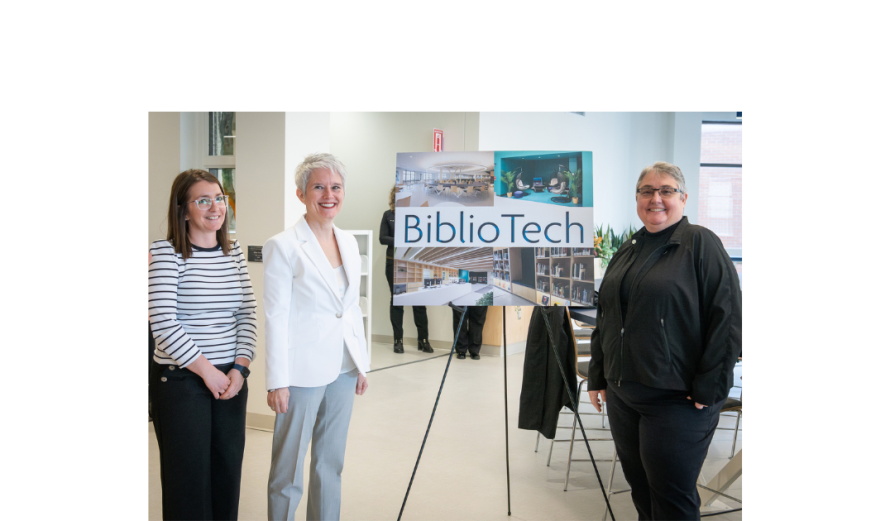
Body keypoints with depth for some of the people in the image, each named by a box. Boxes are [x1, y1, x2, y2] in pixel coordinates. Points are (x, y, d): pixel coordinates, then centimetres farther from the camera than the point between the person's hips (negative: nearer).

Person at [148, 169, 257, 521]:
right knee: (188, 474, 5)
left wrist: (239, 369, -5)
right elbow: (163, 323, -14)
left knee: (228, 468, 11)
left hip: (231, 378, 5)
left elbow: (247, 314, 6)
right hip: (180, 379, -4)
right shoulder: (166, 254, -8)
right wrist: (208, 371, -13)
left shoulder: (234, 253, 7)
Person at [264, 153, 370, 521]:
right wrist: (277, 382, -13)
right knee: (289, 470, 6)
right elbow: (276, 317, -12)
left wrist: (361, 364, 13)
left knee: (330, 462, 17)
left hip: (343, 370, 6)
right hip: (303, 372, -6)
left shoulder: (349, 242, 8)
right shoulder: (283, 246, -11)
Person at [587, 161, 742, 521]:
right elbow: (605, 318, 18)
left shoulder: (701, 244, -7)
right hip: (622, 394, 7)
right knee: (640, 491, 16)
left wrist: (709, 389, -15)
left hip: (677, 400, -6)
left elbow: (728, 320, -13)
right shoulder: (627, 251, 13)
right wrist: (597, 376, 15)